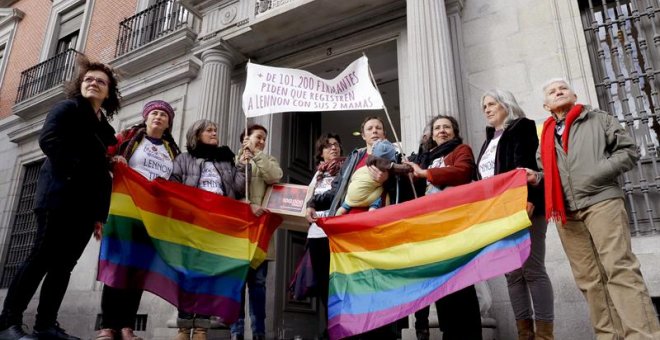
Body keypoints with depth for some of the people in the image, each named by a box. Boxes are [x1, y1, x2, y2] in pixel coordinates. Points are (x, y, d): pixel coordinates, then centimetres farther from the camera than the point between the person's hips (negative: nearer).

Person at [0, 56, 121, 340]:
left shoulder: (105, 129, 23)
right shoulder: (68, 108, 6)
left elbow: (104, 171, 15)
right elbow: (49, 139, -13)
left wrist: (100, 212, 7)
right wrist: (74, 171, -19)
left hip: (87, 204, 6)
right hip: (60, 196, -6)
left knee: (64, 264, 5)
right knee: (42, 257, -7)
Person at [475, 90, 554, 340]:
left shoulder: (522, 127, 5)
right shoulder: (490, 139, 25)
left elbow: (528, 165, -11)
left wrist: (528, 199, -24)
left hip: (521, 208, -7)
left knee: (532, 270, -7)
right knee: (512, 274, 4)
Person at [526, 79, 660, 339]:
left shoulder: (599, 119, 9)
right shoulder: (546, 135, 20)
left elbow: (629, 150, 2)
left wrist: (598, 173, -11)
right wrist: (536, 177, 1)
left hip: (601, 201, -4)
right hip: (566, 212, 4)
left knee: (619, 270, -10)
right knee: (588, 278, 5)